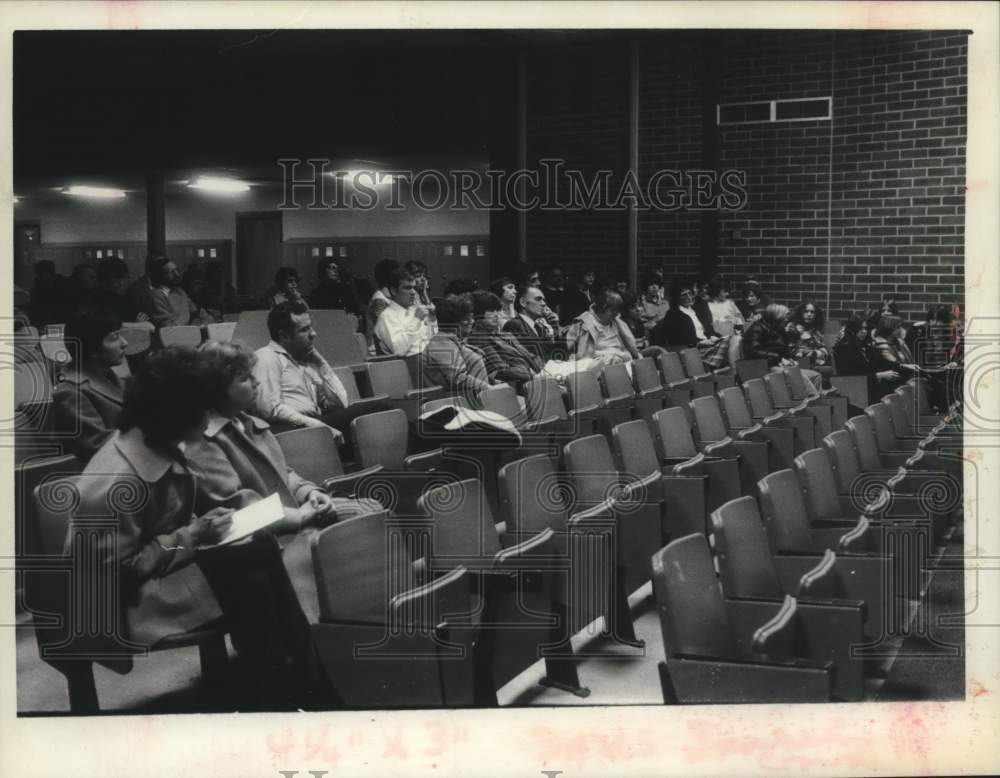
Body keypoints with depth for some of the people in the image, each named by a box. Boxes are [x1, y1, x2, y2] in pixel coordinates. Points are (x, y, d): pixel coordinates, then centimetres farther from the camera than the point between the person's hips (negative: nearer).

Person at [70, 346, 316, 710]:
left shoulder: (159, 448, -1)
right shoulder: (116, 482, -28)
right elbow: (118, 568, -23)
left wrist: (200, 527, -6)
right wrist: (192, 538, -22)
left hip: (159, 565, 9)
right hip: (122, 595, -9)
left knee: (262, 547, -12)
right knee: (250, 584, -24)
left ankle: (291, 680, -6)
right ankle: (273, 697, -5)